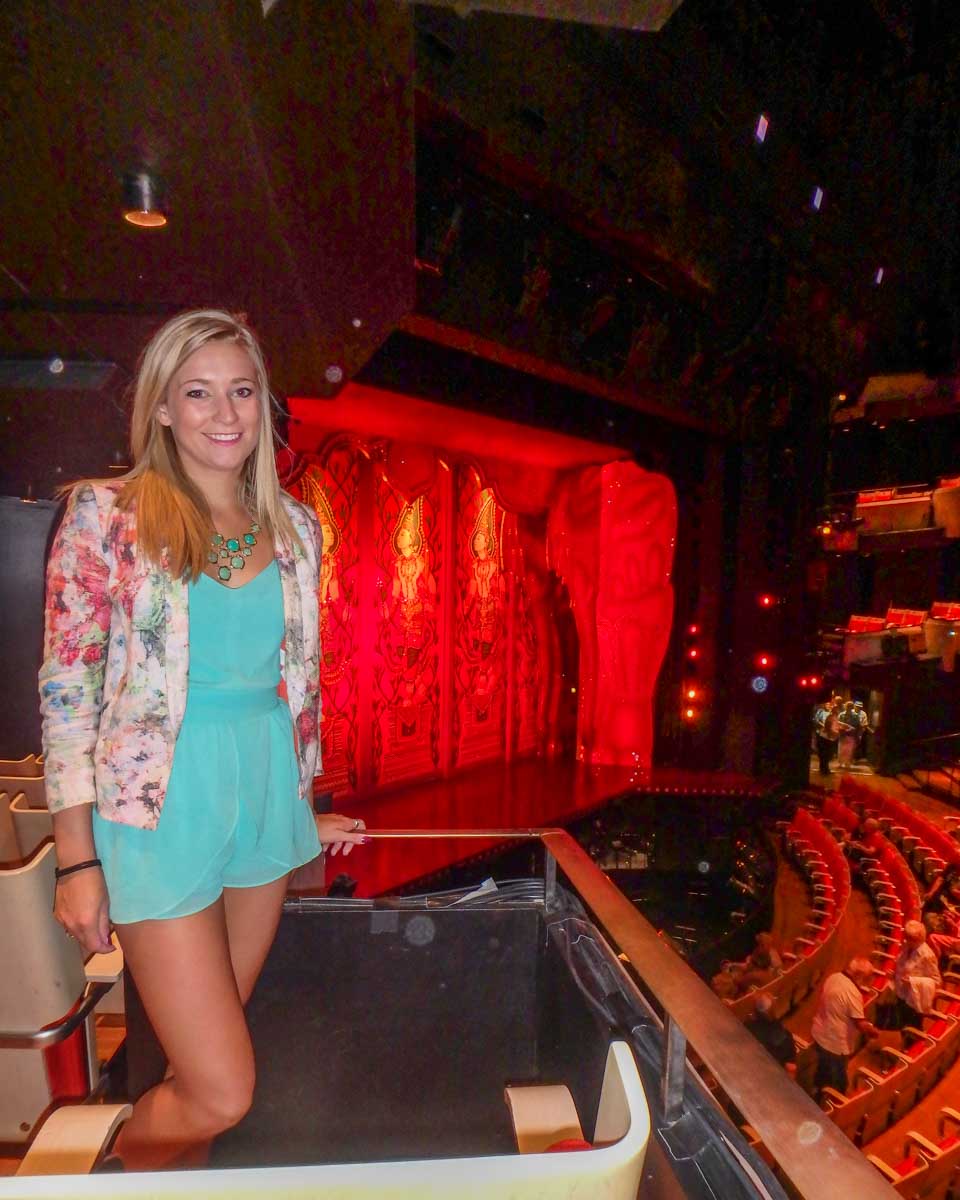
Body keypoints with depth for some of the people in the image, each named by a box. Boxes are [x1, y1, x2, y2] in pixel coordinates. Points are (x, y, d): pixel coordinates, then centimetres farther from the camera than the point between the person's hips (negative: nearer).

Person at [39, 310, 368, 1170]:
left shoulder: (295, 528, 5)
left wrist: (305, 809, 17)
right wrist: (78, 861, -8)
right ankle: (120, 1174, 35)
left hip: (267, 800, 4)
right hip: (160, 811, -4)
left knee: (206, 1069, 18)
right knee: (223, 1094, 2)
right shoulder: (105, 517, -6)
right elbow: (68, 691, -6)